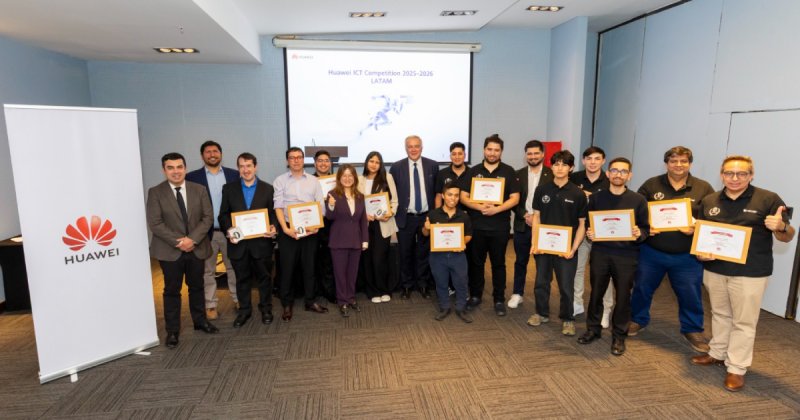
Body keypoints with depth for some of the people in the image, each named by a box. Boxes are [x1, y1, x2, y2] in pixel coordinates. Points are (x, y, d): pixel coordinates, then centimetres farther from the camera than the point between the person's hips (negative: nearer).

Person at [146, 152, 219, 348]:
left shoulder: (199, 190, 2)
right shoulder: (155, 192, -5)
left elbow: (208, 217, -3)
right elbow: (155, 223, -10)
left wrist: (192, 239, -15)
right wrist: (177, 242, -17)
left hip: (197, 248, 3)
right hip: (169, 251, -2)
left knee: (197, 287, 15)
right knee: (172, 291, 6)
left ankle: (200, 321, 31)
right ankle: (172, 331, 18)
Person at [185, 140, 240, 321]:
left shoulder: (234, 175, 4)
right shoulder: (192, 177, 0)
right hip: (206, 231, -1)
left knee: (233, 267, 11)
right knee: (208, 271, 8)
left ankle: (239, 299, 24)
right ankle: (210, 305, 19)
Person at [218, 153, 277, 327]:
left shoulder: (268, 189, 3)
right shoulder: (229, 189, 6)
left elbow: (273, 213, 2)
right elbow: (223, 214, 5)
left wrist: (273, 228, -17)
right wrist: (228, 230, -12)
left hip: (261, 242, -1)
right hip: (238, 242, 1)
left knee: (264, 277, 10)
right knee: (242, 278, 13)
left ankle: (266, 309, 27)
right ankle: (244, 310, 28)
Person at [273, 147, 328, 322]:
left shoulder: (313, 181, 8)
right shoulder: (280, 181, 2)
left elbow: (320, 206, 4)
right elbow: (278, 207, -5)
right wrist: (286, 229, -16)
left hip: (310, 230, 2)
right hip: (288, 231, -2)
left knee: (309, 266, 9)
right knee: (287, 268, 3)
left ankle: (310, 301, 22)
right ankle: (287, 304, 16)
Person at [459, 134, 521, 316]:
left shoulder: (508, 172, 2)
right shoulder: (473, 171, 5)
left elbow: (515, 198, -3)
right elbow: (463, 197, 0)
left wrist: (496, 209, -19)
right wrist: (480, 207, -16)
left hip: (500, 227, -1)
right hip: (476, 226, 1)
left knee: (498, 263, 8)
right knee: (476, 262, 10)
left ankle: (499, 300, 20)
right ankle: (475, 296, 24)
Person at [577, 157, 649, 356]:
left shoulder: (638, 200, 0)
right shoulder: (596, 198, 4)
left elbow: (646, 228, 2)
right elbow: (588, 224, 9)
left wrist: (639, 234, -19)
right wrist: (589, 233, -11)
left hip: (626, 255, -1)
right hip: (600, 252, 1)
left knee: (623, 296, 7)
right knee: (596, 292, 11)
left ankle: (619, 336, 24)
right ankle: (593, 328, 28)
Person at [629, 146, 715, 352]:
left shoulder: (703, 188, 0)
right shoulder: (651, 185, 0)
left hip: (687, 256, 0)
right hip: (651, 252, 0)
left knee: (691, 295, 9)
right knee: (642, 288, 13)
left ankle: (692, 330, 30)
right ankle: (638, 320, 34)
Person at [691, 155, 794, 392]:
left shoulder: (768, 200, -6)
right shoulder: (709, 202, 4)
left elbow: (787, 237, -4)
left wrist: (780, 227, -27)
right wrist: (699, 253, -6)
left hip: (750, 273, -4)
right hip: (714, 270, 4)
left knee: (744, 322, 6)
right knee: (720, 315, 19)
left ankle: (737, 368, 17)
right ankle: (717, 353, 35)